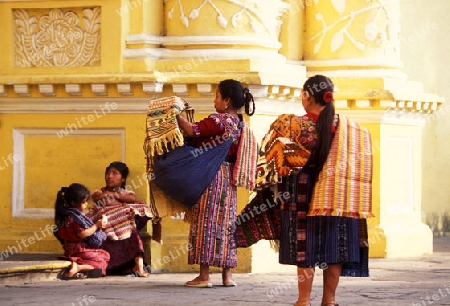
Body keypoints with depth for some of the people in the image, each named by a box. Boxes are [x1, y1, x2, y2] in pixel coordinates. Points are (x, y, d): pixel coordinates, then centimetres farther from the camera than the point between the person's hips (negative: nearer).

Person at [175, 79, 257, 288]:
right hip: (228, 180, 8)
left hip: (211, 176, -8)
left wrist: (176, 115, -6)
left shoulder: (219, 120, -15)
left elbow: (191, 131, -19)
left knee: (205, 221, -4)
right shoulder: (240, 124, 12)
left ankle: (204, 275, -5)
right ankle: (227, 275, 11)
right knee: (225, 223, 11)